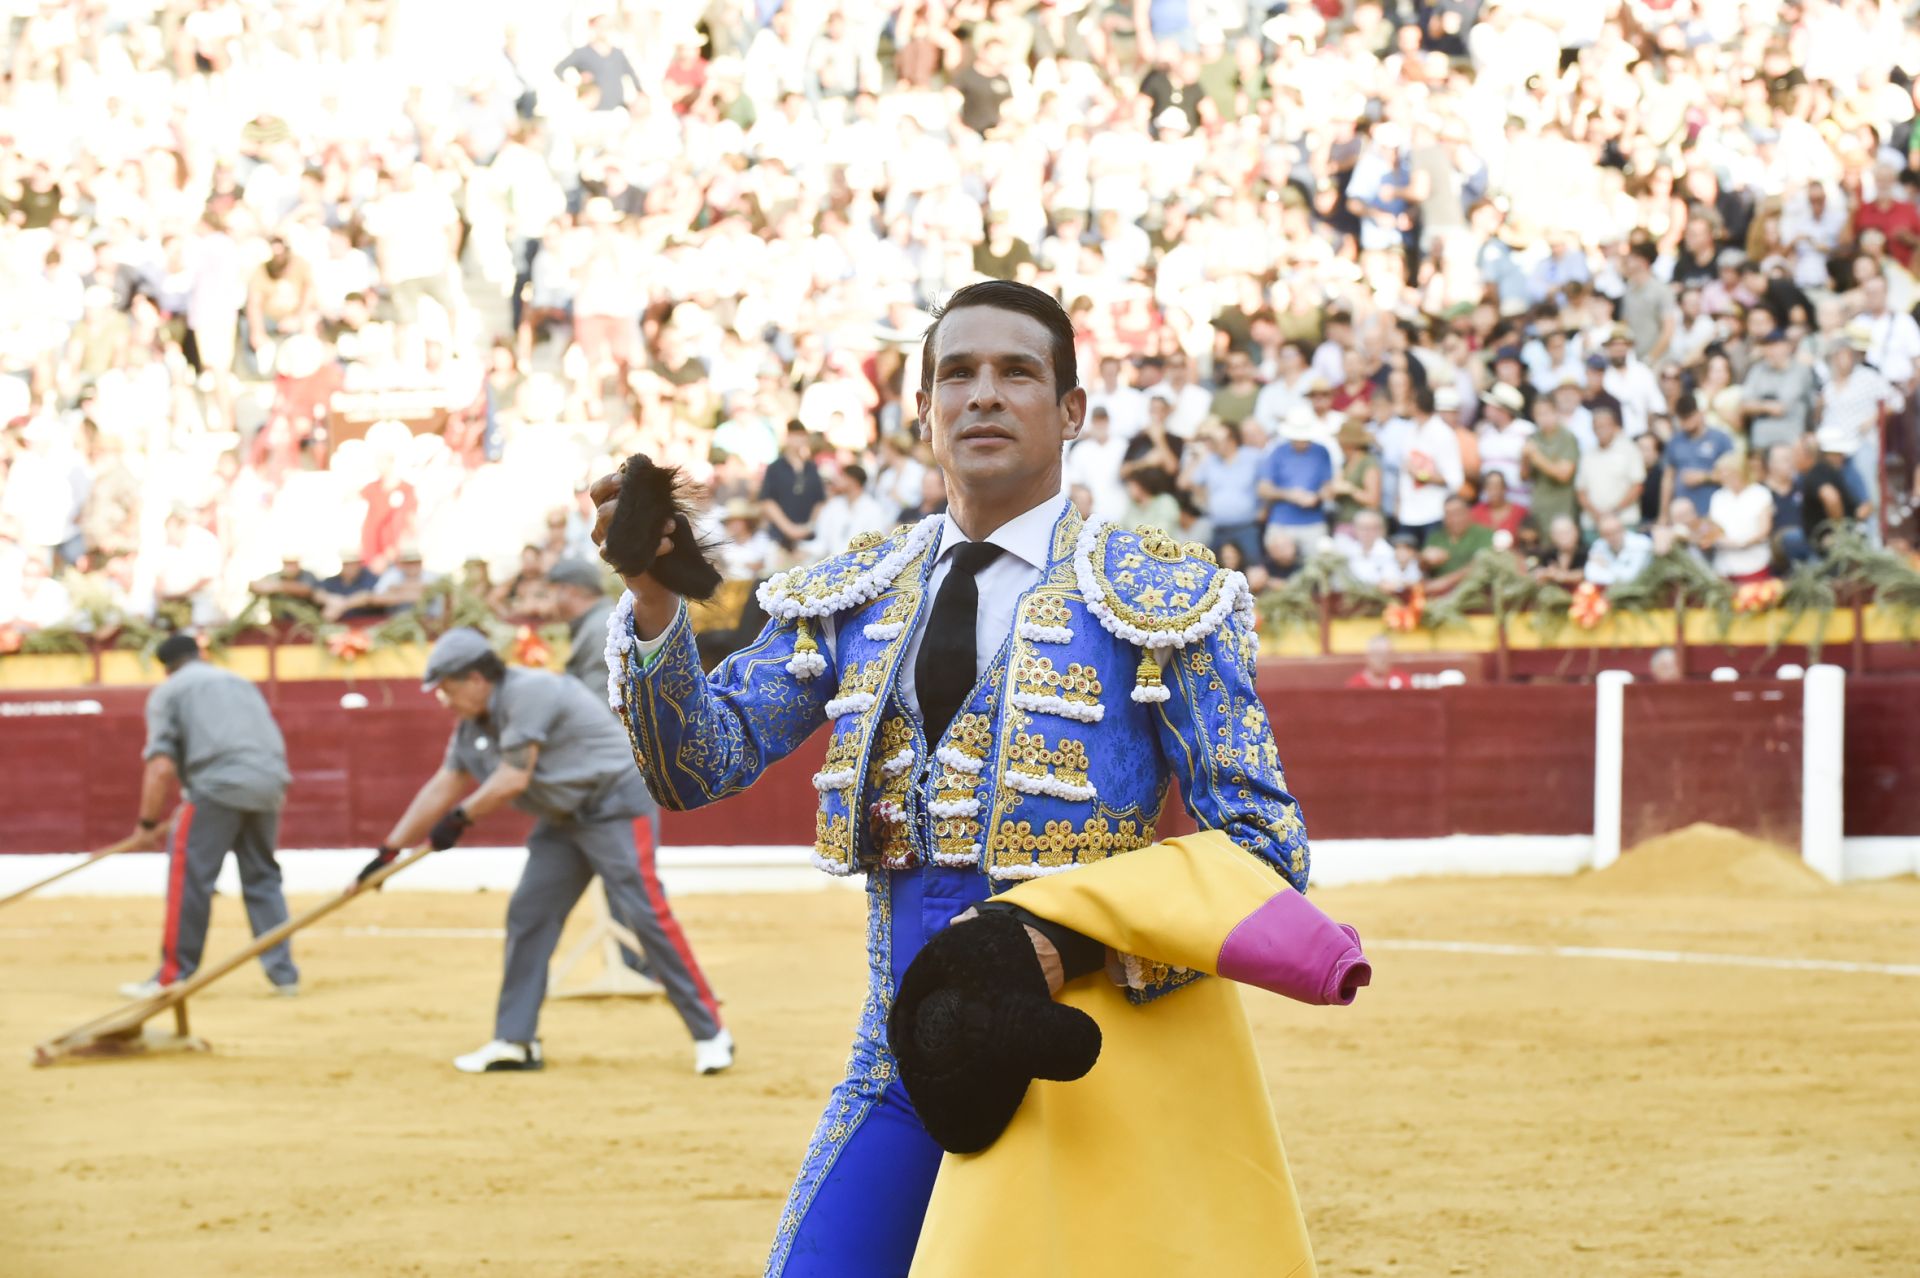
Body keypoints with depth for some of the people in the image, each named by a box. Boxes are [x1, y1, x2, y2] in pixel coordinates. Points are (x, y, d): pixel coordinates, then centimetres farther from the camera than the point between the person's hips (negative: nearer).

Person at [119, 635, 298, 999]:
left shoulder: (167, 692, 10)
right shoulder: (240, 682, 28)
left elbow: (161, 768, -2)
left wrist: (147, 824, 2)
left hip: (216, 787, -6)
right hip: (269, 786, 6)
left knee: (190, 878, -1)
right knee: (262, 878, 17)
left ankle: (173, 978, -2)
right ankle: (282, 973, 16)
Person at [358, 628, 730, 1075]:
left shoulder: (527, 693, -22)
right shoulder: (474, 724, 7)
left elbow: (513, 779, -24)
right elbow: (442, 787, 14)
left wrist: (460, 817, -10)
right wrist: (390, 850, 14)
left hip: (614, 802, -10)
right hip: (562, 819, 10)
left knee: (644, 913, -15)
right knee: (528, 916, 4)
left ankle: (710, 1033, -14)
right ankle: (514, 1040, 9)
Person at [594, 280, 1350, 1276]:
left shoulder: (1163, 600, -2)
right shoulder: (853, 599, 11)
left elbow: (1265, 848, -6)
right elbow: (701, 762, 3)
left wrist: (1073, 936, -21)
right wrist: (655, 604, -16)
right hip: (902, 1069, 4)